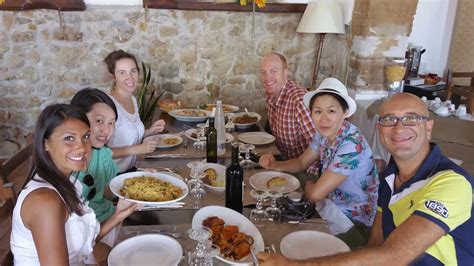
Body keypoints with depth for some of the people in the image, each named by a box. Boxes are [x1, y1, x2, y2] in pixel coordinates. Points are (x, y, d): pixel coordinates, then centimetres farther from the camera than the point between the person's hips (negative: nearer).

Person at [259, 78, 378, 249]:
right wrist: (275, 165, -10)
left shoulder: (351, 145, -29)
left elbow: (315, 194, -28)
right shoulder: (325, 133, -5)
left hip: (355, 223, -7)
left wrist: (307, 185, -5)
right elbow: (302, 162, 8)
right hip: (333, 206, 7)